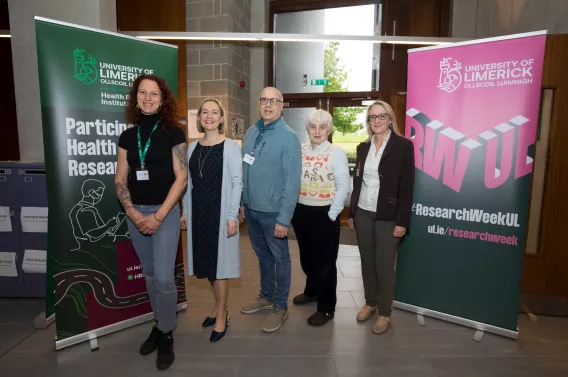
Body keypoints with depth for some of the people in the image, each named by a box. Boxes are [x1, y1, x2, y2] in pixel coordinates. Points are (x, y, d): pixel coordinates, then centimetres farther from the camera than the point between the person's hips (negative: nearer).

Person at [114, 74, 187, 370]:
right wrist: (134, 213, -8)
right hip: (135, 213, 5)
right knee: (149, 274, 15)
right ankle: (159, 325, 32)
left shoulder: (173, 133, -6)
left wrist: (158, 216, -14)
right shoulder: (127, 136, 6)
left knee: (164, 278, -5)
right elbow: (120, 180, 6)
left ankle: (166, 334, 16)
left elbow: (181, 178, -10)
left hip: (165, 212, -4)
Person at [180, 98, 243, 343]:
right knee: (205, 260, 13)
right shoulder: (192, 147, 9)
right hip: (198, 211, 6)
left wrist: (232, 215, -15)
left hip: (220, 211, -5)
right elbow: (189, 183, 12)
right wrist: (185, 212, 10)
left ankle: (221, 315, 19)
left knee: (219, 260, 3)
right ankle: (219, 306, 33)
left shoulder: (231, 147, -7)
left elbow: (237, 183, -10)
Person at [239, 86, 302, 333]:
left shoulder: (289, 137, -14)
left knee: (280, 259, 11)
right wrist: (242, 202, 12)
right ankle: (266, 297, 40)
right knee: (262, 255, 21)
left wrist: (284, 219, -19)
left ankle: (280, 307, 27)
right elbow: (243, 171, 12)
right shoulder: (250, 133, 6)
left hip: (272, 212, -6)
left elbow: (292, 182, -17)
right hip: (251, 209, 6)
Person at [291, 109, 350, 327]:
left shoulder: (336, 153, -8)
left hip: (324, 213, -5)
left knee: (325, 261, 5)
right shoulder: (299, 151, 4)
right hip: (301, 211, 5)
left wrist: (332, 214, -11)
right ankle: (311, 291, 45)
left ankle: (326, 308, 22)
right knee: (306, 257, 21)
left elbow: (343, 186, -9)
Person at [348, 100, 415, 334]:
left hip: (387, 217, -4)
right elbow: (357, 182, 11)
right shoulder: (363, 147, 9)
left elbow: (407, 186, -10)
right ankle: (370, 302, 32)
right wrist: (351, 212, 10)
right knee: (367, 262, 14)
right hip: (363, 214, 5)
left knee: (384, 266, 3)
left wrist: (402, 221, -14)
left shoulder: (403, 146, -6)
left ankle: (384, 313, 21)